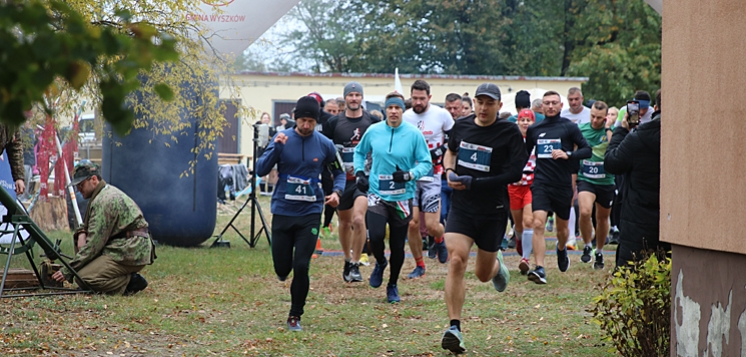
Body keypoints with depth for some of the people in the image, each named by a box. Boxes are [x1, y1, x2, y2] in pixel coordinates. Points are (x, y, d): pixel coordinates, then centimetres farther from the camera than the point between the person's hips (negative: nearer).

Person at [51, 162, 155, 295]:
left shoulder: (104, 201, -15)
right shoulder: (108, 191, 17)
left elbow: (94, 243, -18)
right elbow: (88, 224, 30)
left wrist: (67, 271, -14)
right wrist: (82, 233, 5)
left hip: (131, 253, -11)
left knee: (83, 278, -19)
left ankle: (130, 282, -9)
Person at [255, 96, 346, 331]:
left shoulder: (324, 144, -1)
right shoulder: (282, 139, -4)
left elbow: (339, 172, 13)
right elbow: (261, 170, -11)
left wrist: (337, 192, -7)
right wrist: (276, 147, -25)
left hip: (310, 213, 0)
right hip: (283, 212, 0)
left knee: (301, 267, -8)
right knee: (282, 267, 6)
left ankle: (295, 316, 9)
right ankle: (284, 271, 45)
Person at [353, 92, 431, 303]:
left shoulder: (414, 134, -6)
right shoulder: (373, 131, 1)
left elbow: (426, 163, -2)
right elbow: (359, 152, 19)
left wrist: (409, 175, -19)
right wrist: (359, 173, 5)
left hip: (402, 198, -1)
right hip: (377, 194, 1)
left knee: (398, 245, 5)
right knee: (376, 236, -19)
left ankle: (393, 286, 27)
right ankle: (380, 263, 17)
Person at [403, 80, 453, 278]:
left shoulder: (441, 115, -4)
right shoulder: (405, 117, 3)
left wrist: (441, 151, -9)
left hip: (432, 177, -2)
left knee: (431, 226, -9)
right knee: (412, 224, -5)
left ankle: (440, 240, 28)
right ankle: (419, 266, 11)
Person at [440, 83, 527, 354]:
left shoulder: (510, 133, -9)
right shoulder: (461, 126, 4)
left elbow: (515, 174, -15)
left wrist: (473, 183, -20)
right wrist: (450, 171, 2)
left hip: (493, 212, -2)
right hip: (461, 208, 2)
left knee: (483, 274, 12)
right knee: (456, 261, -20)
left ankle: (496, 265, 52)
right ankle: (454, 327, -19)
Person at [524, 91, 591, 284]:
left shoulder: (569, 127, -1)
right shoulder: (533, 129, 8)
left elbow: (587, 150, -5)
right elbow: (525, 154, 22)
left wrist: (568, 154, -20)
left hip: (563, 185, -1)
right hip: (541, 184, 1)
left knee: (562, 227, 16)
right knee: (538, 224, -17)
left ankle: (561, 250, 50)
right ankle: (539, 269, -22)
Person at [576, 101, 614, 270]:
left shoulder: (611, 131, -5)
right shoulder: (581, 130, 0)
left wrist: (608, 129, -21)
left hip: (606, 181, 1)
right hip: (585, 179, -1)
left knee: (602, 218, 13)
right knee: (585, 212, -24)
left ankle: (599, 252, 34)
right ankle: (587, 246, -2)